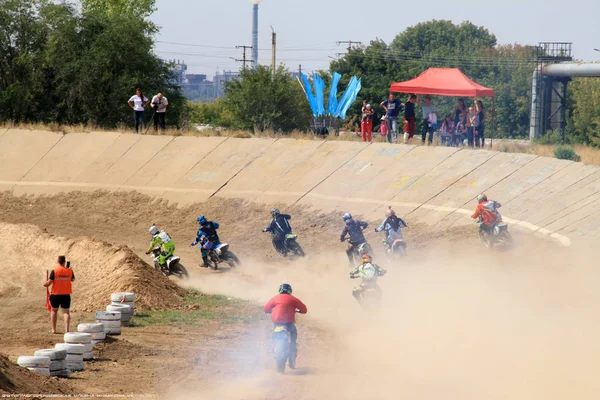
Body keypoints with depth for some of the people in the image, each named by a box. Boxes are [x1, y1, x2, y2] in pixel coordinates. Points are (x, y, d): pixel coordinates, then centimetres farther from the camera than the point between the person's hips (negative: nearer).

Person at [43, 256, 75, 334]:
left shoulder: (54, 271, -12)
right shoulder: (69, 271, -3)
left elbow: (49, 282, -14)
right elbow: (72, 279, 15)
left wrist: (45, 284, 8)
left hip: (55, 294, -1)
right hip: (66, 295, 1)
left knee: (54, 310, 16)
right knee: (66, 311, 3)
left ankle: (53, 329, 20)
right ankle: (66, 329, -11)